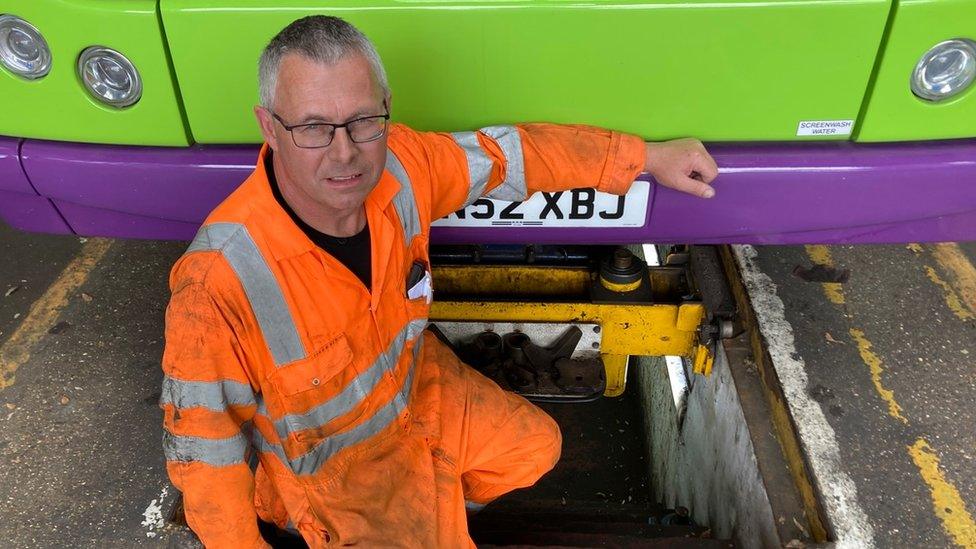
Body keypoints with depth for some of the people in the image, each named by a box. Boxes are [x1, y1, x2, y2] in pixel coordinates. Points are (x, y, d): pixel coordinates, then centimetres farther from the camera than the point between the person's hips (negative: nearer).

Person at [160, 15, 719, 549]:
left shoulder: (400, 163, -23)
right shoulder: (217, 282, -37)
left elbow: (514, 152, -7)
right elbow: (202, 446, -22)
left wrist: (647, 156, -1)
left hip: (415, 386, 5)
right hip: (321, 468, -5)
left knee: (537, 445, 14)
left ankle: (435, 504, 37)